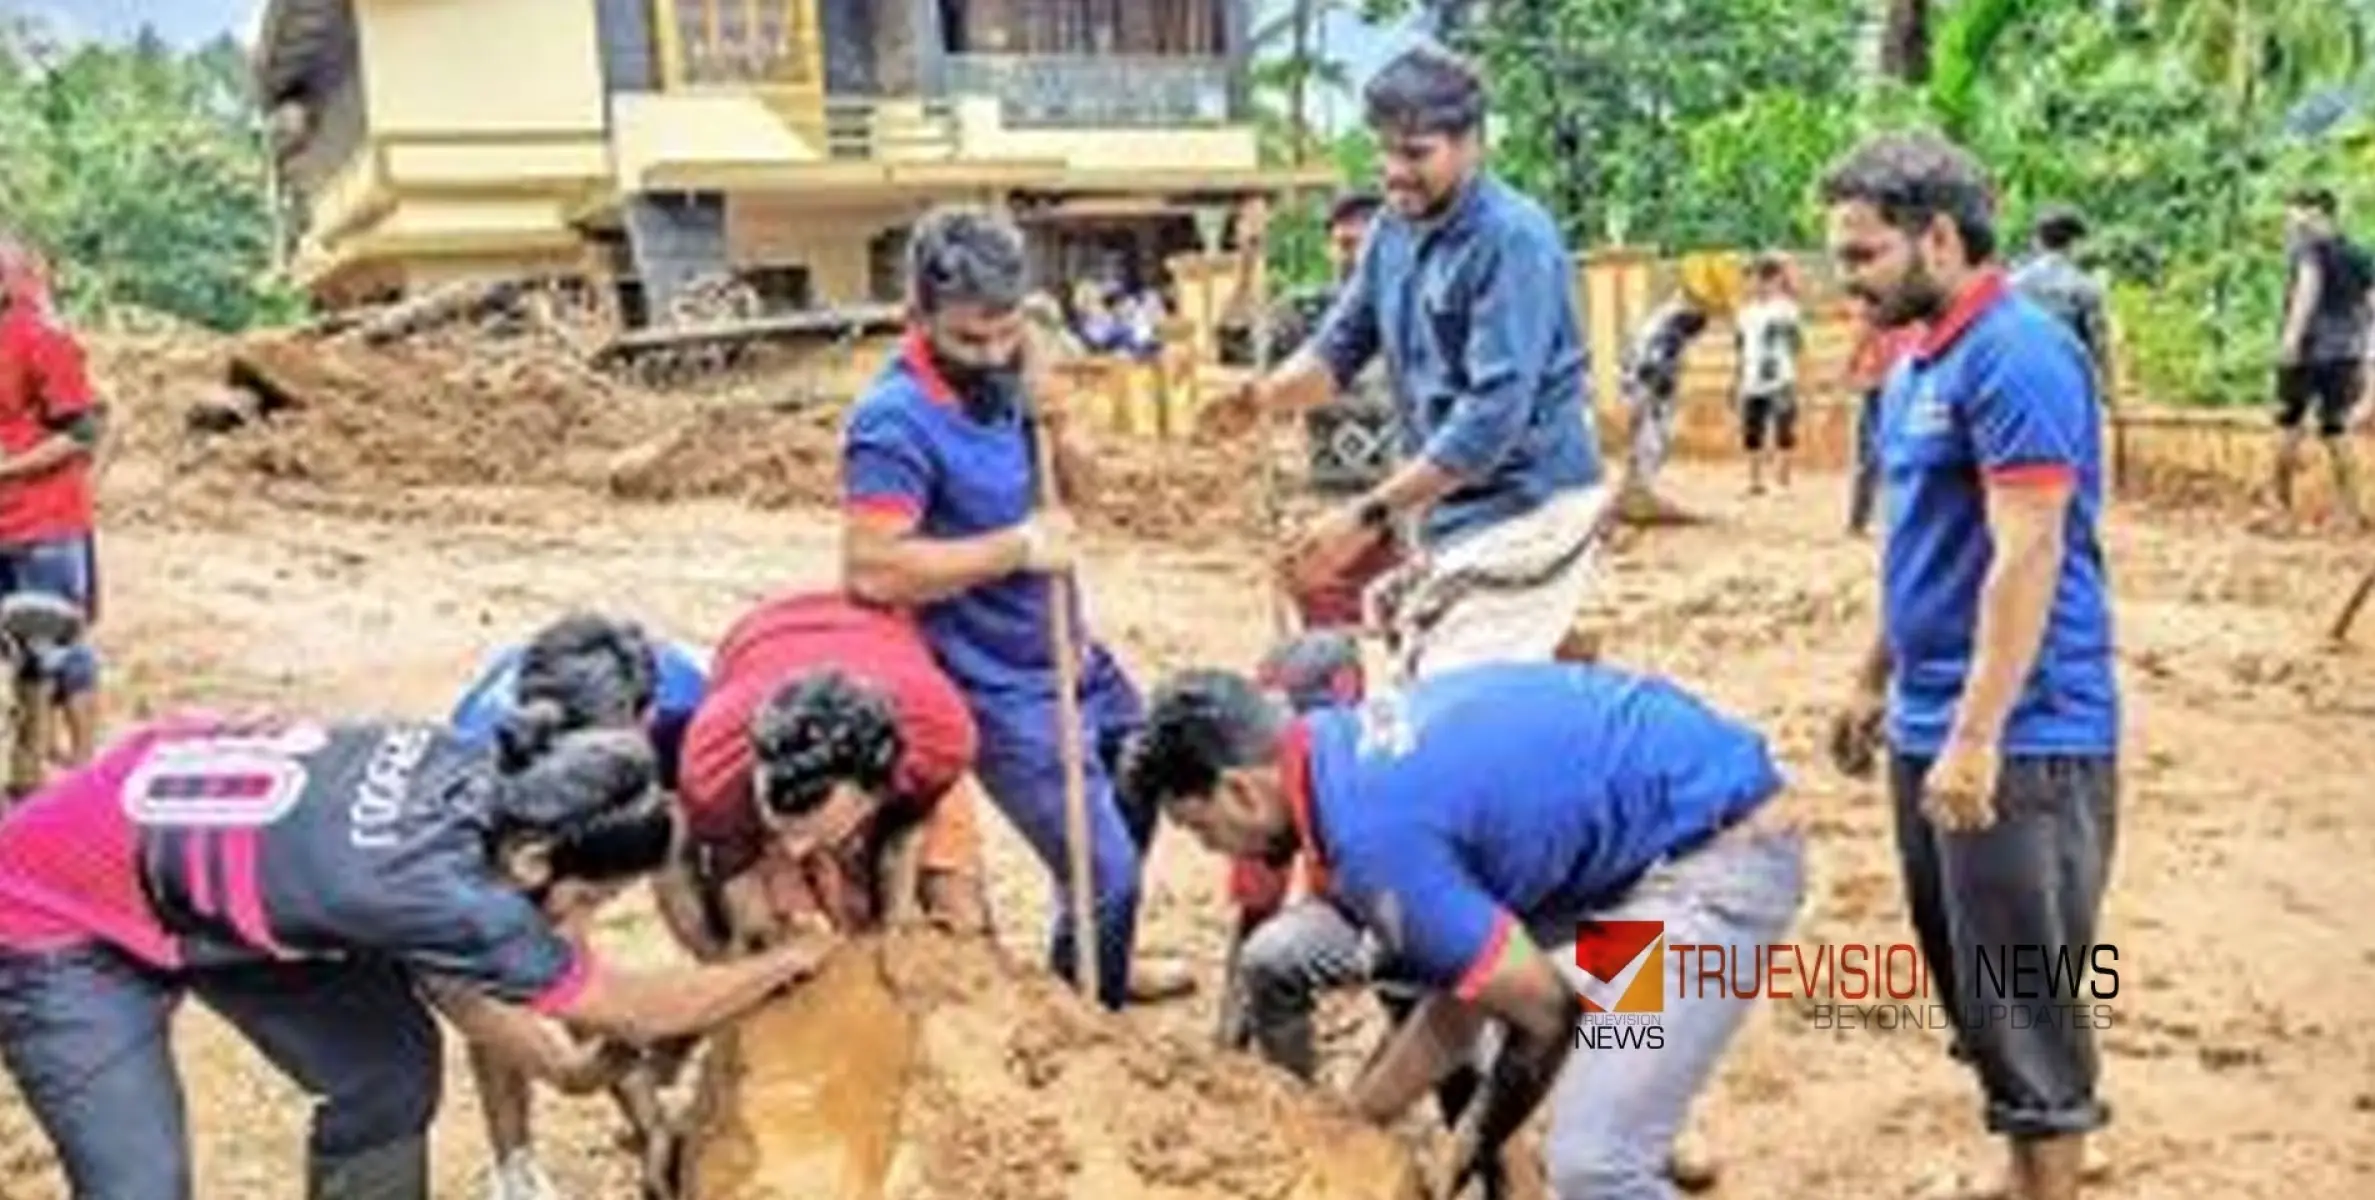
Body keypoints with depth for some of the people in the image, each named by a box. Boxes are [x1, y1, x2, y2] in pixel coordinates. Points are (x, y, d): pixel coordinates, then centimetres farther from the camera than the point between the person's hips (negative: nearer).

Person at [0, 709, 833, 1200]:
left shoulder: (468, 778, -17)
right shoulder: (444, 887, -36)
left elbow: (436, 960, 1)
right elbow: (635, 1013, -22)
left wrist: (558, 1064, 6)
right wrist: (793, 959, -12)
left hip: (208, 874, 8)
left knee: (390, 1069, 6)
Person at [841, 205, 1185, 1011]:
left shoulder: (1002, 376, 0)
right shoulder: (895, 419, -24)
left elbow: (1078, 488, 10)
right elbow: (873, 570, -32)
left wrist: (1056, 428, -12)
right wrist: (1017, 547, -26)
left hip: (1075, 657, 9)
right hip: (1006, 693, -9)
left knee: (1140, 805, 27)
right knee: (1107, 873, -6)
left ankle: (1099, 975, 48)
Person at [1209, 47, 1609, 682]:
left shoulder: (1513, 239, -19)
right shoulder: (1393, 230, 6)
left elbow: (1495, 412, -26)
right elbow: (1341, 347, 10)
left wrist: (1368, 516, -29)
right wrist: (1261, 396, -13)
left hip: (1524, 509, -9)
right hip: (1449, 509, 9)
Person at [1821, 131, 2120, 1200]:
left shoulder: (2016, 354, -17)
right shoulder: (1923, 364, 12)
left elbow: (2028, 558, -23)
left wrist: (1975, 737, -26)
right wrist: (1877, 682, 23)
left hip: (2019, 739, -9)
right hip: (1932, 727, 10)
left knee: (2025, 1007, -1)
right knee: (1974, 996, 17)